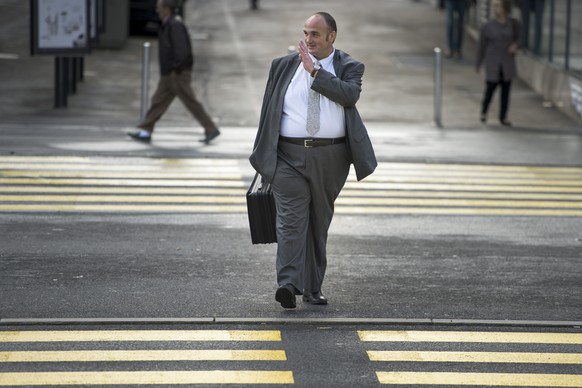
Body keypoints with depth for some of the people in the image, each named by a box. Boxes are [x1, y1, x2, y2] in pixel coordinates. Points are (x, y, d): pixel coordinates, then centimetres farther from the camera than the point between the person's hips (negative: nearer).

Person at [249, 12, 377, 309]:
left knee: (319, 223, 9)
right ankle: (288, 285, -23)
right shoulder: (283, 66, 9)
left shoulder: (348, 68, 5)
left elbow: (350, 95, -17)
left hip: (330, 158, 0)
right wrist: (264, 155, 11)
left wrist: (315, 71, -16)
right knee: (291, 220, -13)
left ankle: (313, 289, 18)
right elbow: (268, 113, 13)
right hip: (289, 156, 0)